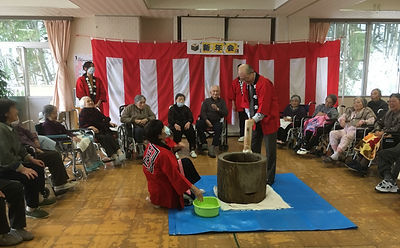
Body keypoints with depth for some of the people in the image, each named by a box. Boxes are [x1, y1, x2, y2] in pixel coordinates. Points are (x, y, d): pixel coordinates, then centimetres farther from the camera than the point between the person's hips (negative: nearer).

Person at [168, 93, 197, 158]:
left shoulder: (186, 108, 20)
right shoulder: (172, 109, 11)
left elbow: (191, 118, 8)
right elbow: (170, 119, -3)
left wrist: (188, 122, -17)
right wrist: (175, 124, -26)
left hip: (185, 124, 2)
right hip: (176, 125, -2)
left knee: (191, 131, -28)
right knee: (177, 132, -35)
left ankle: (192, 150, -23)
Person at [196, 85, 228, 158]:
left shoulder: (222, 101, 18)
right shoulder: (206, 101, 18)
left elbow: (225, 113, 6)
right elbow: (202, 112, 5)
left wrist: (217, 109, -11)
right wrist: (206, 120, -14)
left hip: (217, 121, -1)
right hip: (206, 120, 1)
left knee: (219, 127, -35)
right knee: (198, 124, -31)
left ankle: (212, 147, -31)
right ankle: (204, 143, -20)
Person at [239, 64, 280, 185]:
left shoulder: (264, 83, -22)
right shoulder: (248, 84, 5)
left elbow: (264, 107, -26)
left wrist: (254, 119, -28)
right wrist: (250, 117, 3)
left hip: (268, 121, -8)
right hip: (254, 120, 8)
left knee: (270, 150, 1)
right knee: (253, 148, 13)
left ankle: (269, 178, 12)